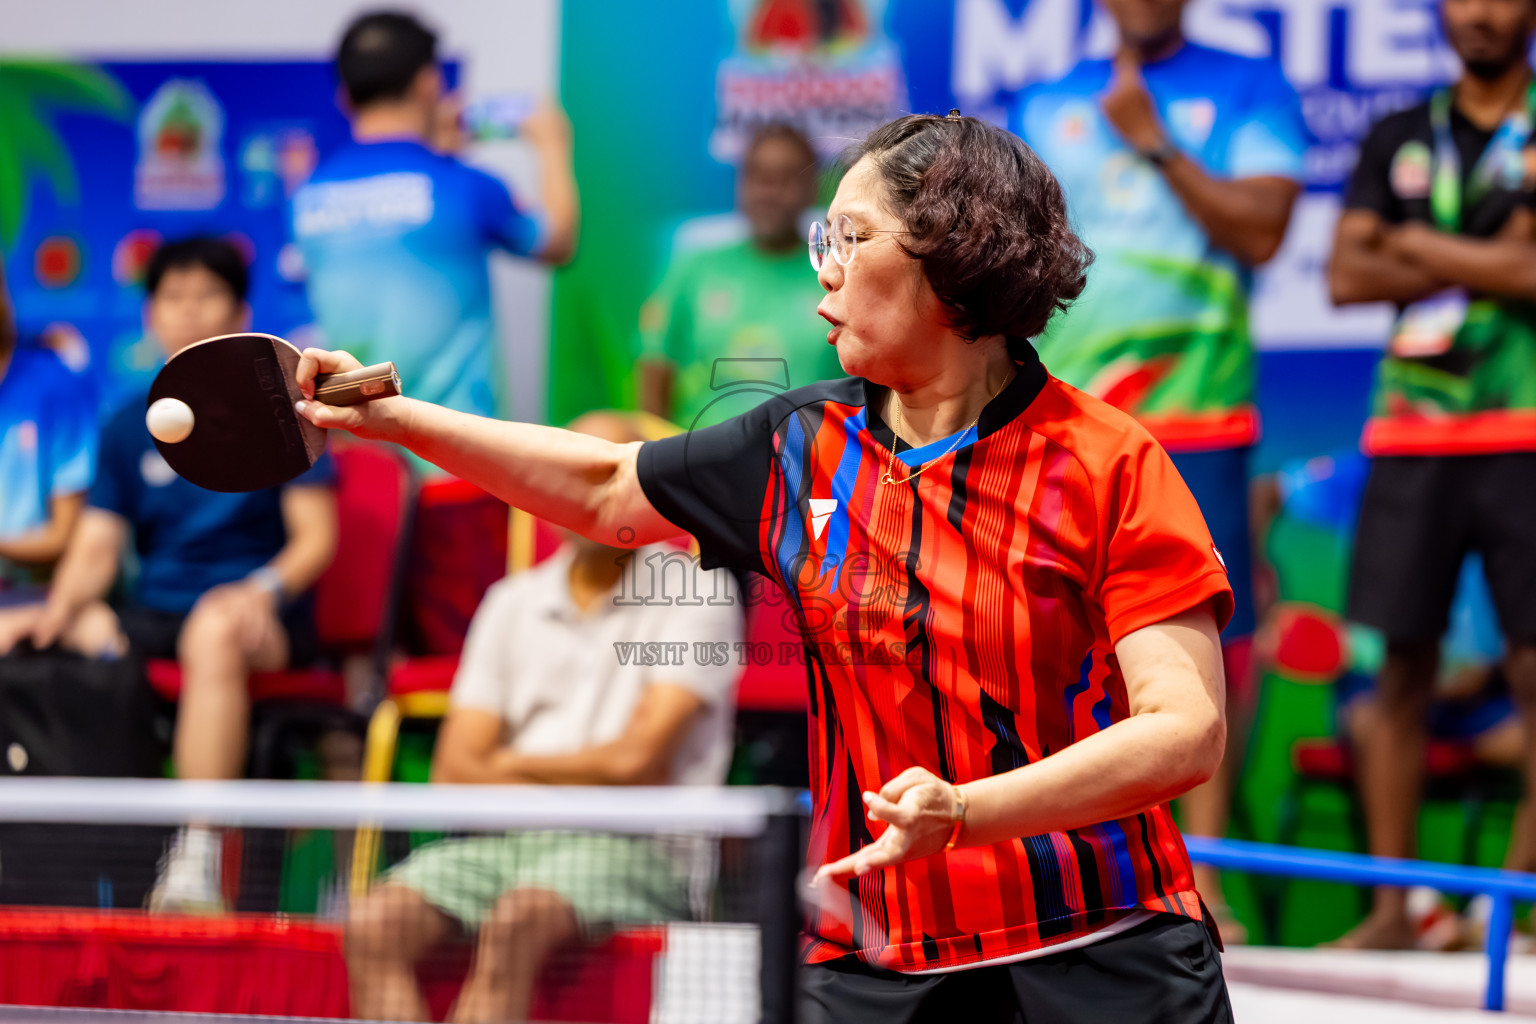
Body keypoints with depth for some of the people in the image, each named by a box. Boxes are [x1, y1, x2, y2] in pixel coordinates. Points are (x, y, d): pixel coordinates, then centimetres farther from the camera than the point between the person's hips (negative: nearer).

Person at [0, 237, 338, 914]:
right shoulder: (128, 428, 15)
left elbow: (315, 538, 0)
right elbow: (96, 548, 10)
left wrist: (265, 589, -20)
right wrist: (63, 606, -12)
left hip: (252, 614, -4)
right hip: (153, 616, 4)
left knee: (215, 629, -41)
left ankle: (197, 860, -47)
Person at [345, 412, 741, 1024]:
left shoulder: (696, 594, 4)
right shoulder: (512, 602, 20)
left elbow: (637, 764, -6)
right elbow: (454, 772, 11)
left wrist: (506, 766, 6)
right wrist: (585, 780, -3)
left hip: (635, 844, -5)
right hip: (505, 839, 5)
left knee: (512, 922, -37)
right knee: (373, 925, -25)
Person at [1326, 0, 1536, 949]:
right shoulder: (1398, 140, 14)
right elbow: (1346, 274, 3)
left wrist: (1420, 246, -2)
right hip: (1409, 435, 3)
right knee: (1401, 668, 2)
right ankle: (1390, 906, 7)